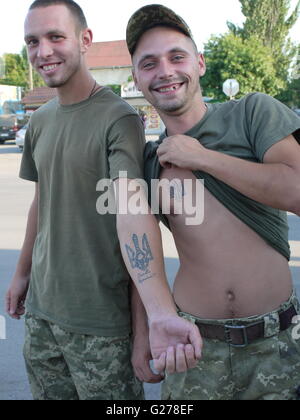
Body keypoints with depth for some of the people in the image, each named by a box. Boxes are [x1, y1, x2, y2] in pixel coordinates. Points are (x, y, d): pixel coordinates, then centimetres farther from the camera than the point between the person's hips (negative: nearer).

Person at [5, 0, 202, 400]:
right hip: (41, 309, 7)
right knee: (47, 393, 18)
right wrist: (23, 272, 20)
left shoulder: (118, 119, -15)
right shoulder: (40, 120, 8)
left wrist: (159, 315, -39)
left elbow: (132, 212, -28)